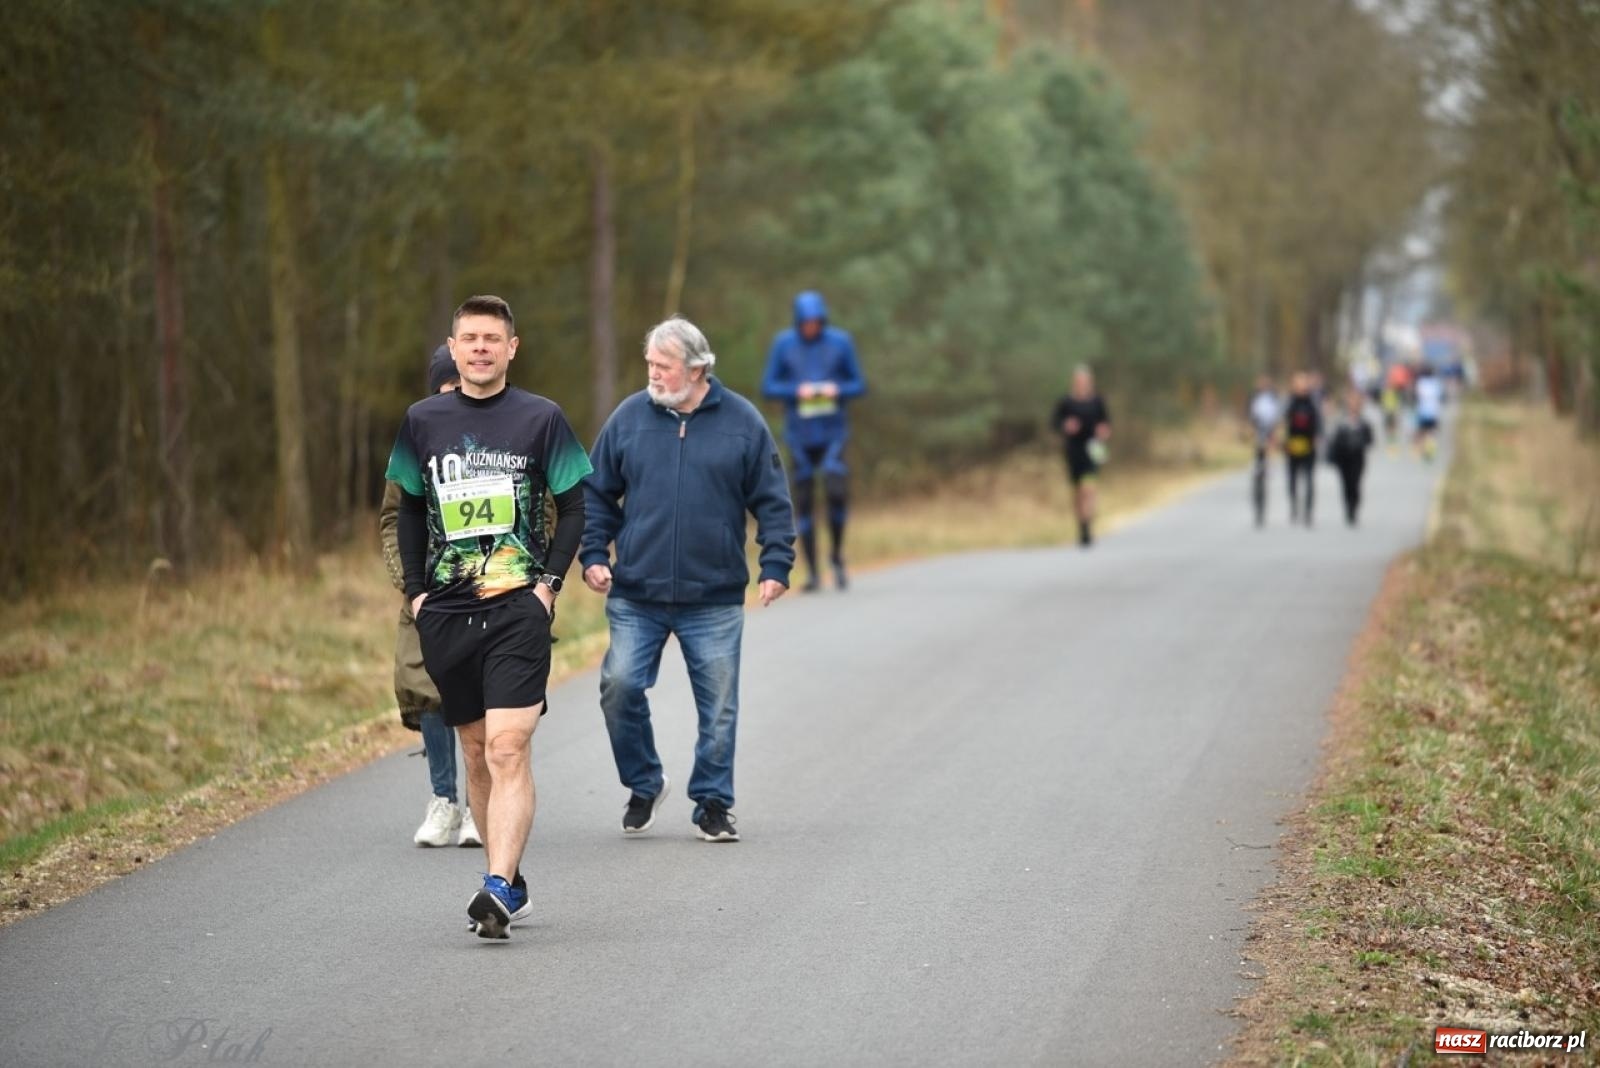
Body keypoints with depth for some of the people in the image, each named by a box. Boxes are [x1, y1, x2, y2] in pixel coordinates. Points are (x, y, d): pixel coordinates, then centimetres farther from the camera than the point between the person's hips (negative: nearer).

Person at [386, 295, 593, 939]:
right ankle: (512, 883, 21)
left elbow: (573, 508, 5)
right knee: (476, 756, 10)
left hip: (518, 606, -4)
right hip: (446, 613, 4)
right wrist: (415, 590, 9)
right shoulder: (422, 421, 9)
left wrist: (549, 582, -5)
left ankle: (497, 889, -22)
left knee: (507, 748, -15)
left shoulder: (540, 419, 1)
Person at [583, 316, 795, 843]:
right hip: (635, 596, 1)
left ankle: (713, 803, 17)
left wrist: (776, 565, -3)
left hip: (715, 600, -1)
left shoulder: (742, 422, 1)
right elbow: (597, 494, 12)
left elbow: (772, 502, 5)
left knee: (718, 705, 3)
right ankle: (643, 785, 12)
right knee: (620, 685, -9)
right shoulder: (629, 418, 4)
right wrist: (593, 555, 2)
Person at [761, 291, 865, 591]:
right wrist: (797, 391, -17)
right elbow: (768, 387, 0)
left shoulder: (840, 342, -1)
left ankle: (837, 553, 7)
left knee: (837, 492, -18)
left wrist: (837, 390, -16)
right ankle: (812, 571, 11)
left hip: (832, 432, -1)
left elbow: (858, 385, 4)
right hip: (799, 434, 1)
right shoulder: (783, 344, -1)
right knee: (803, 501, 3)